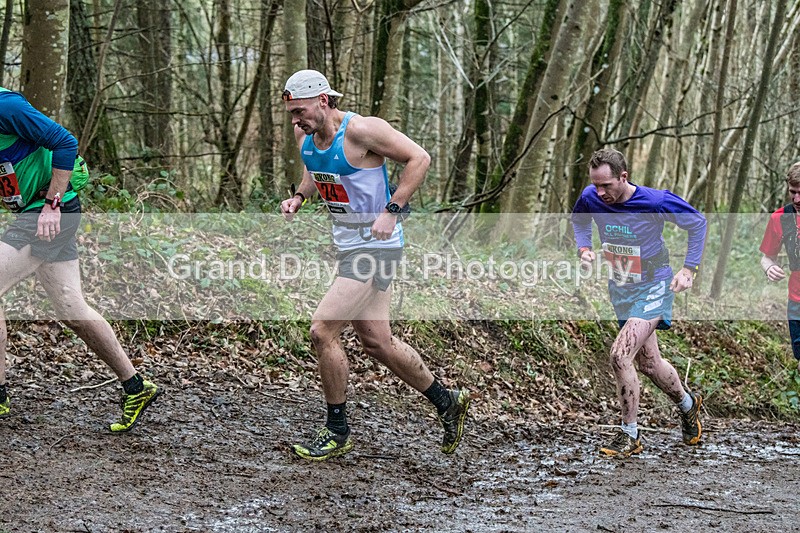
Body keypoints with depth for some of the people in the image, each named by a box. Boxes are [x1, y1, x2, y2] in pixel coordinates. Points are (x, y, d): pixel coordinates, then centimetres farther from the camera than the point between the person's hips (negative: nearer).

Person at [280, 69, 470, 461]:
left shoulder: (361, 130, -20)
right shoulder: (305, 135, 3)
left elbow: (419, 158, -18)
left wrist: (391, 211, -23)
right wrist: (298, 196, 4)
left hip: (376, 246, -9)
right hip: (349, 245, 9)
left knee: (322, 330, -13)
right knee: (376, 342, 13)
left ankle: (337, 431, 2)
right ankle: (447, 402, 31)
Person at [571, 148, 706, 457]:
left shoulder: (656, 202, -24)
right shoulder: (591, 198, -12)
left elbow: (698, 223, -7)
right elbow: (579, 219, 13)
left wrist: (689, 269, -10)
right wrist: (584, 248, -5)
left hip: (652, 290, -6)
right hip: (620, 290, 6)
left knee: (620, 355, -21)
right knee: (648, 363, 17)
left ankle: (629, 435, -6)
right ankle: (687, 403, 47)